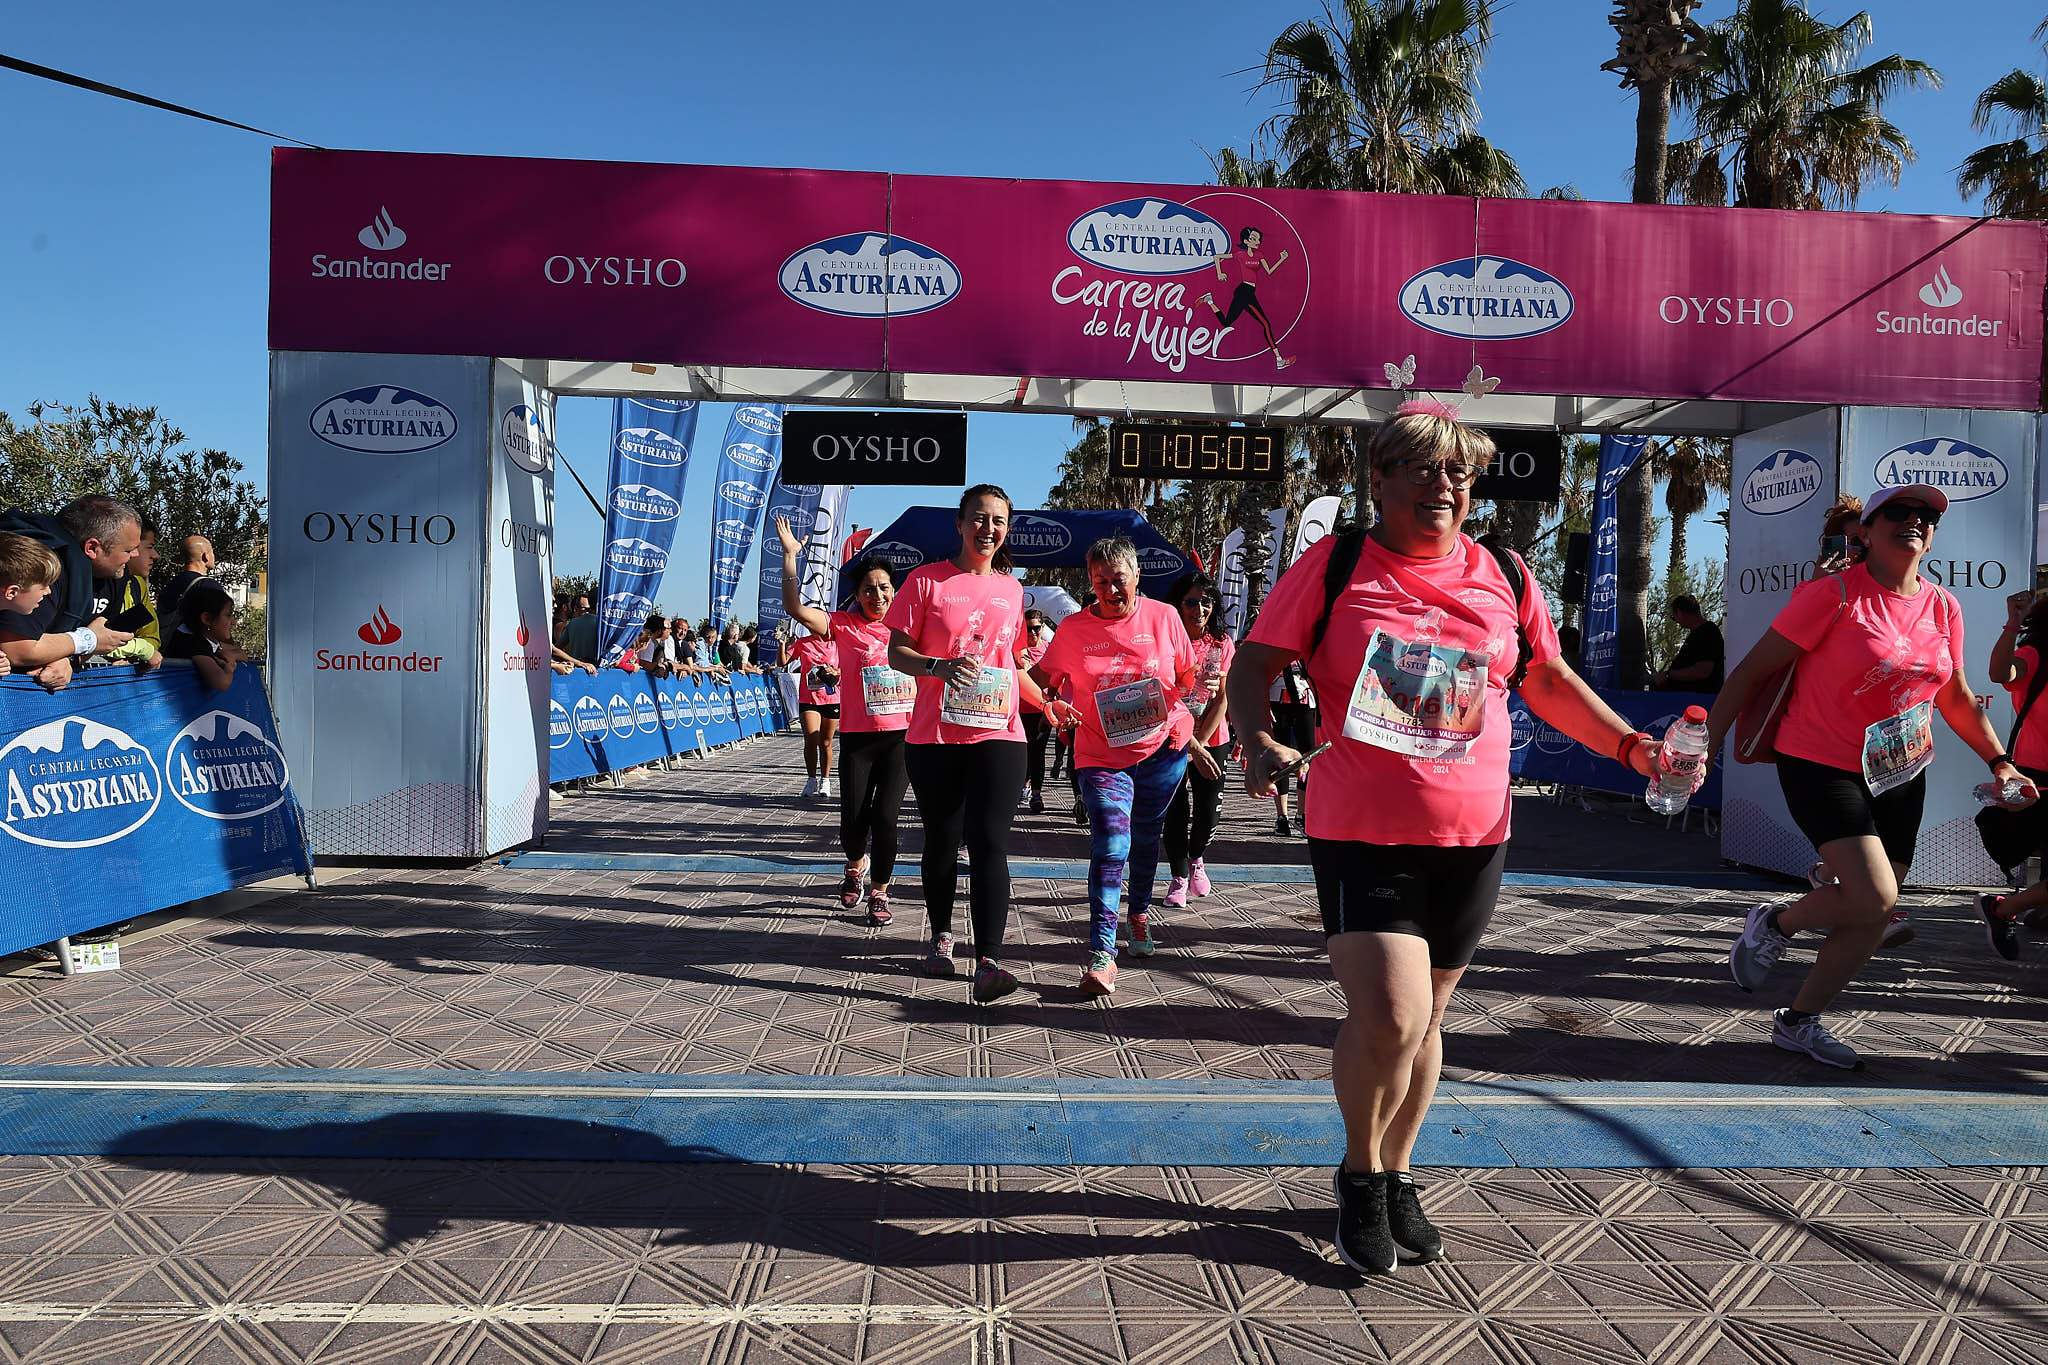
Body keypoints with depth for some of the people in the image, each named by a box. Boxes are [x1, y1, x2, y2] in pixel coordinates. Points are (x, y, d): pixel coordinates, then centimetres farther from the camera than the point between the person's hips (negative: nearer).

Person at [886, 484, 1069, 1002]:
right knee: (941, 842, 11)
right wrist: (941, 666, -20)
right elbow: (897, 653, -2)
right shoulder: (927, 580, 1)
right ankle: (941, 937, 33)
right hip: (934, 738, -1)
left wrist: (1046, 702, 17)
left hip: (998, 735, 1)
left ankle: (988, 965, -18)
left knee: (989, 843, -12)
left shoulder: (1011, 589, 13)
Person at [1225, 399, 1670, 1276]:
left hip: (1471, 839, 4)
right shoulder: (1335, 565, -4)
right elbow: (1256, 662, -3)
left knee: (1424, 1017, 15)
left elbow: (1549, 682, 18)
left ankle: (1396, 1177, 36)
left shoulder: (1503, 577, 7)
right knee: (1389, 1015, -14)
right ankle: (1360, 1174, 14)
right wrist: (1257, 741, -21)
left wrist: (1632, 746, 8)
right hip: (1361, 833, -4)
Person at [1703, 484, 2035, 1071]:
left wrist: (2000, 760, 9)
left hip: (1900, 776, 7)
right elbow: (1752, 670, -13)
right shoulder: (1834, 594, -14)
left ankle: (1799, 1021, 21)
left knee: (1873, 917, 6)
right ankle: (1774, 923, 8)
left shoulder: (1943, 607, 5)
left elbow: (1956, 698, 18)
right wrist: (1706, 744, -17)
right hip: (1822, 768, -7)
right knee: (1873, 898, -21)